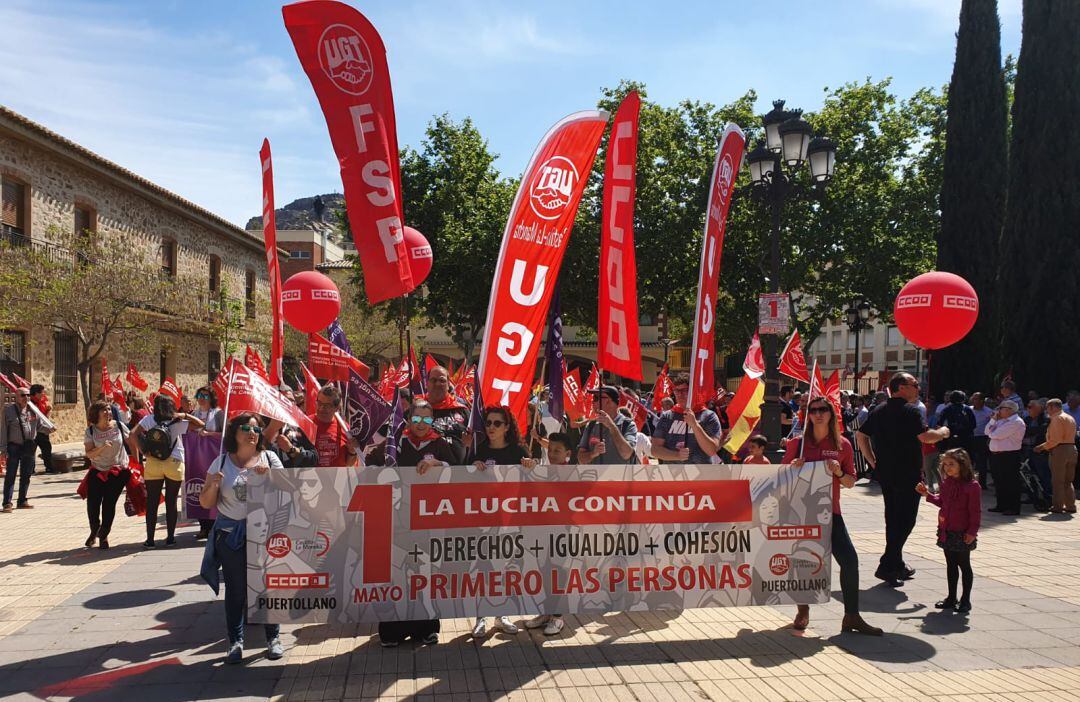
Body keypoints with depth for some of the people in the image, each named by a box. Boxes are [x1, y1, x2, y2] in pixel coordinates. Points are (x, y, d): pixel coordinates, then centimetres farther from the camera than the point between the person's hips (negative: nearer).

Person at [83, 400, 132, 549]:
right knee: (92, 504, -2)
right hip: (98, 471, 1)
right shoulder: (90, 431, -4)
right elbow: (89, 454, -11)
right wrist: (101, 448, -30)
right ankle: (94, 531, 26)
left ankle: (104, 536, 14)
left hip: (119, 471, -1)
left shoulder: (119, 426, -4)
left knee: (109, 504, -4)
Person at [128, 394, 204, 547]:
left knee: (152, 502, 6)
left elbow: (133, 435, -8)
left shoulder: (148, 419, 3)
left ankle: (150, 539, 7)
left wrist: (143, 451, -6)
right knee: (171, 502, 8)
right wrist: (185, 415, 3)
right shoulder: (178, 422, 1)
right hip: (174, 464, -1)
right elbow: (200, 424, 7)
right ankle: (170, 537, 12)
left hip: (152, 464, 1)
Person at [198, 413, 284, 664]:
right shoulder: (222, 463, 3)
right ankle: (236, 642, 18)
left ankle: (273, 638, 17)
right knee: (235, 589, 5)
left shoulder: (269, 458, 3)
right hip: (231, 534, 0)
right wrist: (214, 485, -15)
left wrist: (269, 476, -16)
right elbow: (205, 503, 5)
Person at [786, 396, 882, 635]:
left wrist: (839, 473, -14)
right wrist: (793, 468, -13)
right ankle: (803, 610, 27)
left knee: (850, 559, -8)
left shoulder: (843, 445, 2)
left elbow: (850, 482, 6)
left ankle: (851, 616, 7)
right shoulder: (797, 443, 1)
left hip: (829, 511, 1)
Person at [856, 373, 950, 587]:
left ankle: (897, 565, 26)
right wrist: (943, 432, -2)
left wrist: (873, 461, 13)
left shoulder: (878, 410, 10)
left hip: (884, 473, 8)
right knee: (905, 520, -2)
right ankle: (886, 566, -8)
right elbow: (925, 436, -22)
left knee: (892, 518, 17)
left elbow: (860, 435, 11)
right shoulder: (910, 410, -12)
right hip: (908, 474, -8)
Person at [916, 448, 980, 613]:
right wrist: (927, 494, 10)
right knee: (950, 564, 14)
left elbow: (976, 512, -15)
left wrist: (972, 531, -16)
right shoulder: (946, 483, 5)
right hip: (946, 531, 7)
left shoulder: (972, 486, -16)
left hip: (962, 533, -7)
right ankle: (951, 598, 25)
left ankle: (965, 600, 18)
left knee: (964, 565, 6)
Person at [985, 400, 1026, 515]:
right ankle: (1001, 505, 25)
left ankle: (1014, 508, 4)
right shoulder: (1002, 421, 15)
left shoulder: (1016, 422, -14)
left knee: (1010, 483, -2)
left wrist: (992, 431, 2)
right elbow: (987, 432, 13)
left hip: (1009, 456, -9)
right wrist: (993, 420, 4)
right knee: (999, 482, 15)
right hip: (996, 455, 9)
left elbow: (995, 435, -20)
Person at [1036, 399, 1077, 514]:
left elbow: (1056, 439, -19)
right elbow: (1070, 436, 19)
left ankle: (1058, 507, 0)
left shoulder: (1057, 418, -11)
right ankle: (1071, 506, 16)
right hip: (1072, 449, 9)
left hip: (1059, 450, -9)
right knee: (1068, 481, 15)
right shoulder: (1071, 418, 18)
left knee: (1057, 481, -2)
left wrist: (1042, 447, -10)